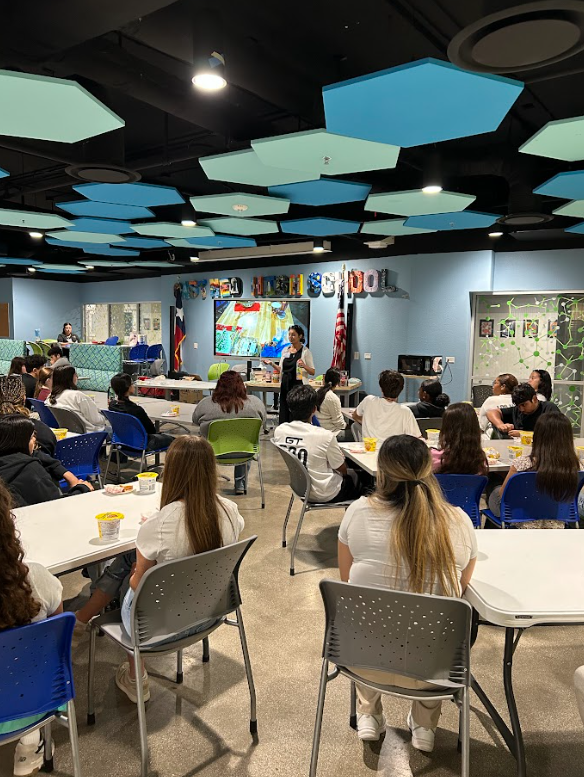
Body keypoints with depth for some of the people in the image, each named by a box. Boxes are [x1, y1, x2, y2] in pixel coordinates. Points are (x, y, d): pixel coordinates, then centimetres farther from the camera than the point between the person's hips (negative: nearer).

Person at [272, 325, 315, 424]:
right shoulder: (285, 350, 12)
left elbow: (312, 372, -3)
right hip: (285, 385, 5)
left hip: (298, 386, -5)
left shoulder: (305, 351, -2)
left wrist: (304, 366, -21)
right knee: (284, 413, 3)